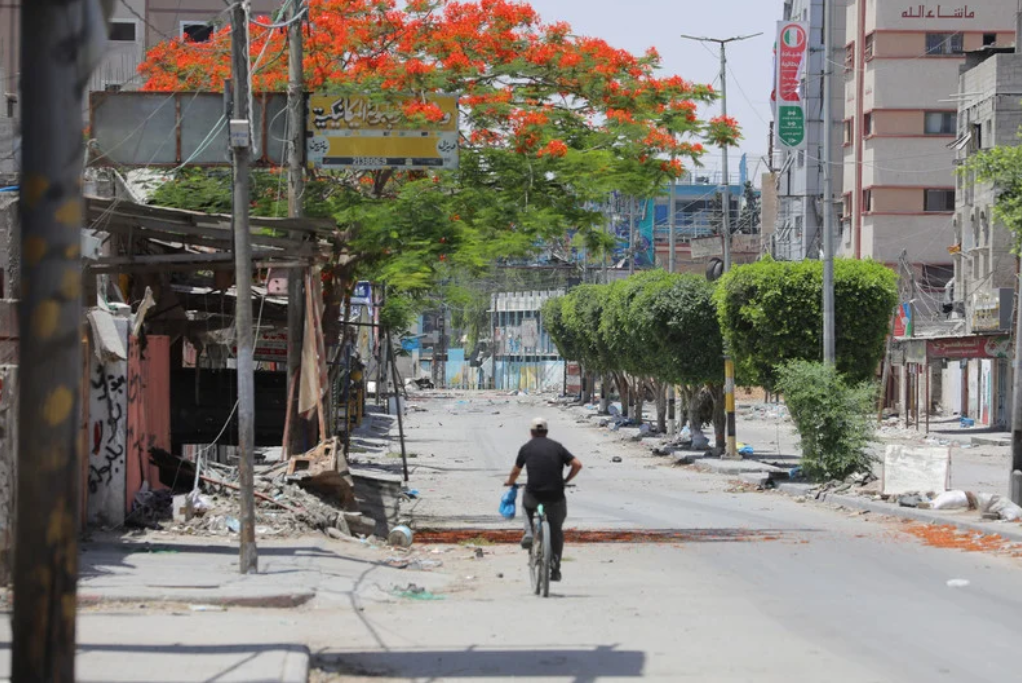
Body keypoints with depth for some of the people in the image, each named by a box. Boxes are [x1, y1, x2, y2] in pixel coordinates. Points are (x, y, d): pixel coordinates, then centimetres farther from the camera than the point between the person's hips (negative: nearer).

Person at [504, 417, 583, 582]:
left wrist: (510, 482, 40)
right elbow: (577, 464, 3)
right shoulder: (557, 447, 10)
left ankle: (529, 533, 12)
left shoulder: (526, 448, 9)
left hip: (534, 495, 0)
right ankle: (555, 569, 12)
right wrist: (566, 480, 19)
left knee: (527, 503, 36)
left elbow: (516, 471, 18)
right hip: (555, 497, 0)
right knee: (556, 532, 16)